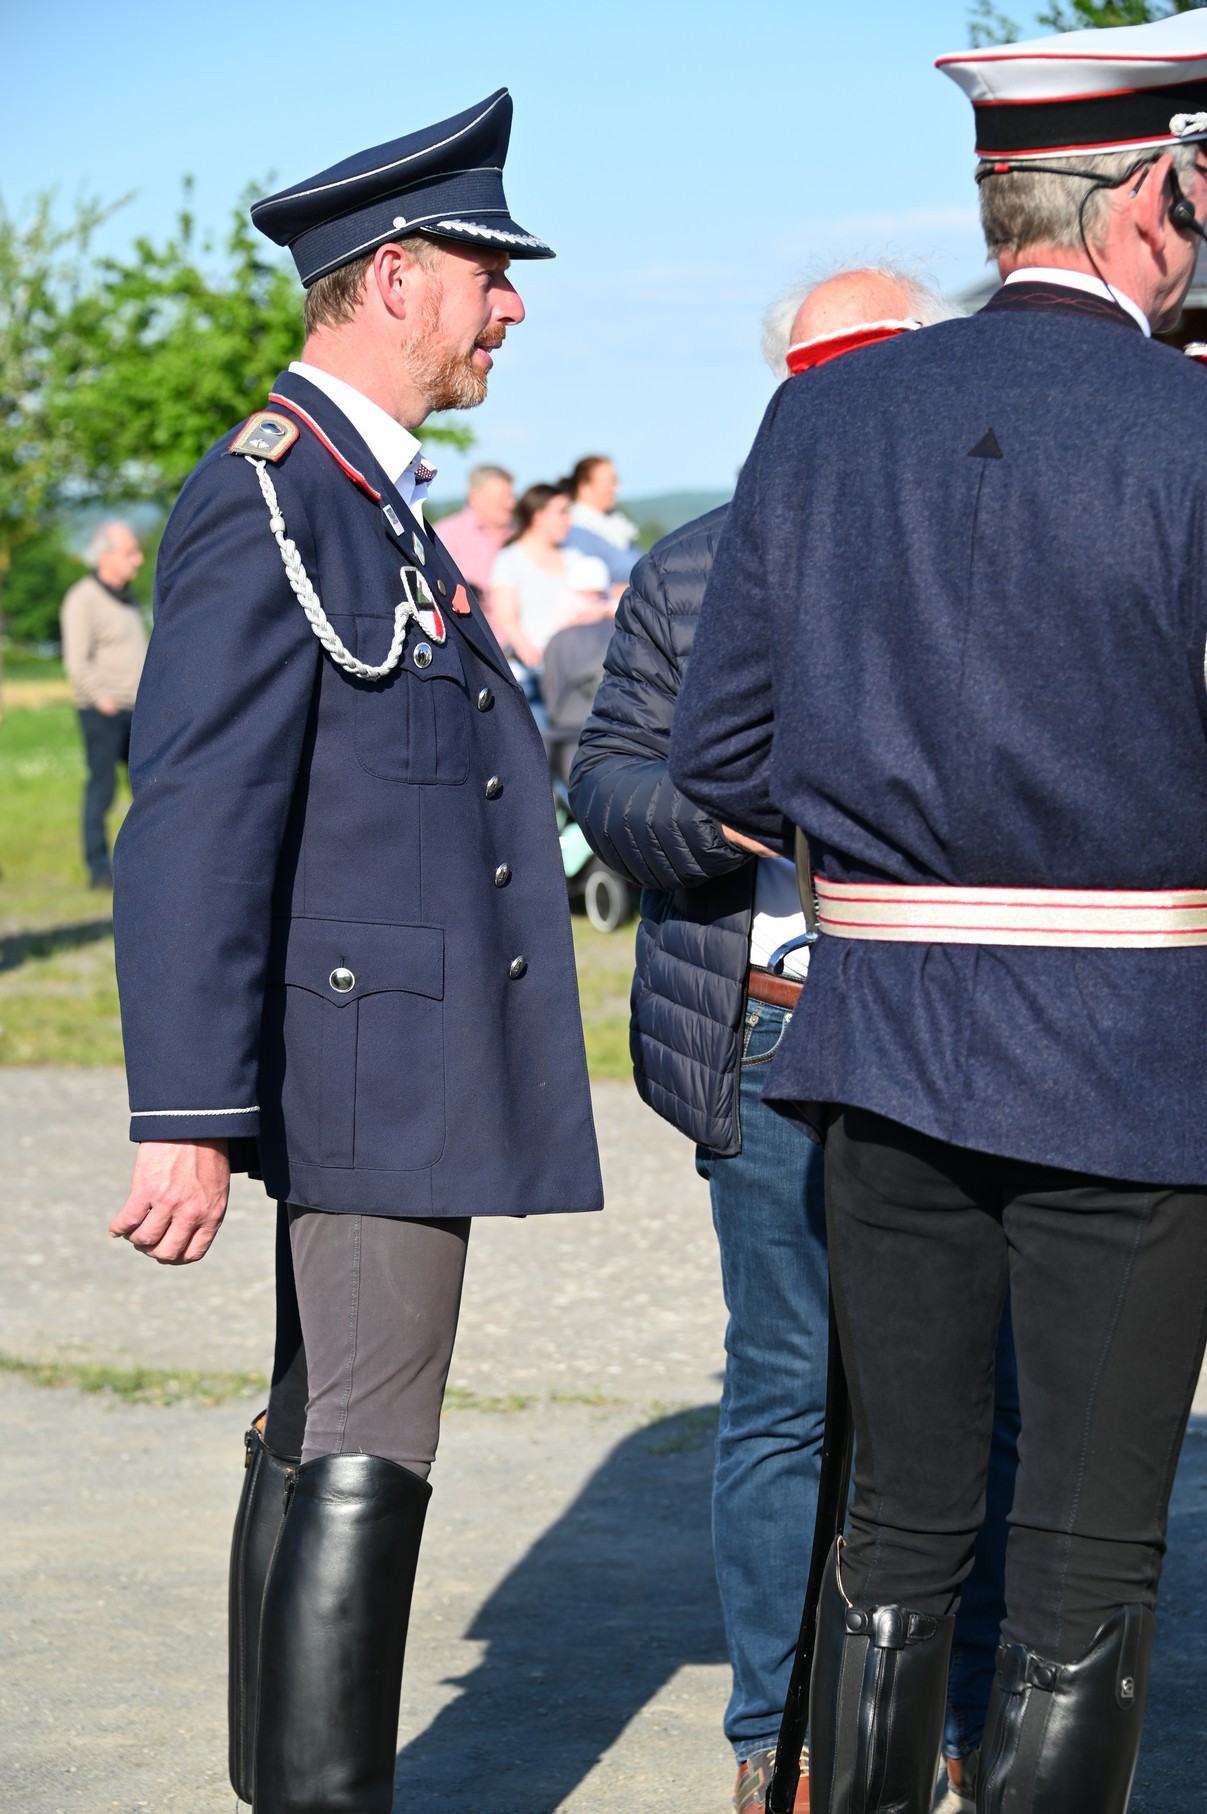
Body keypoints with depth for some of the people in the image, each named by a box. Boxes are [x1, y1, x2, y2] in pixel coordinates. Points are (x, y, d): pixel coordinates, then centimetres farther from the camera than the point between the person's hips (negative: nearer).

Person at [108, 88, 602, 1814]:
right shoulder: (263, 503, -16)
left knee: (319, 1430, 14)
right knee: (366, 1452, -8)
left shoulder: (365, 497, 16)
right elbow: (192, 829, -21)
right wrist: (187, 1121, -25)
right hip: (374, 1048, -10)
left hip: (396, 1049, 10)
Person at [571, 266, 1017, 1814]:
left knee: (988, 1397, 3)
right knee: (784, 1398, 4)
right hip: (782, 1047, 0)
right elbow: (605, 781, 7)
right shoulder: (693, 578, 9)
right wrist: (728, 809, -13)